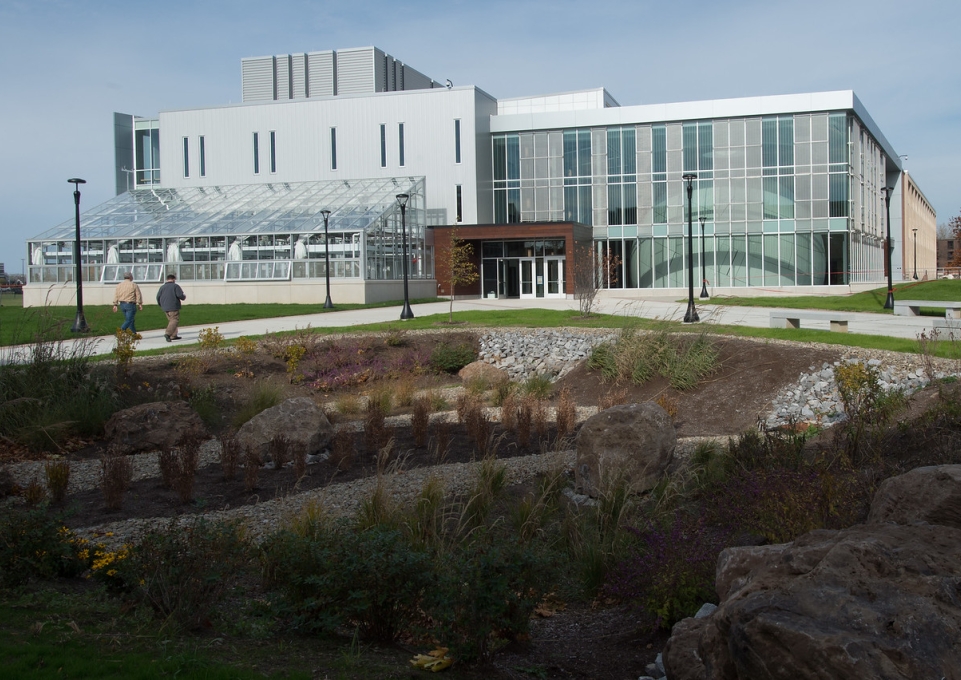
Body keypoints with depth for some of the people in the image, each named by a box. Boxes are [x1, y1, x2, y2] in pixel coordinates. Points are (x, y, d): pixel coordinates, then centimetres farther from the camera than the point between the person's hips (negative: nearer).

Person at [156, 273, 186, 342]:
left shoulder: (162, 287, 12)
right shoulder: (175, 286, -3)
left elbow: (158, 297, 9)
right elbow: (180, 295, -12)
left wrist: (161, 305, 22)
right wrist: (184, 297, 9)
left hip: (165, 308, 6)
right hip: (173, 307, -6)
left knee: (171, 320, 16)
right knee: (175, 320, -8)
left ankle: (173, 335, 15)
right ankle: (168, 334, -27)